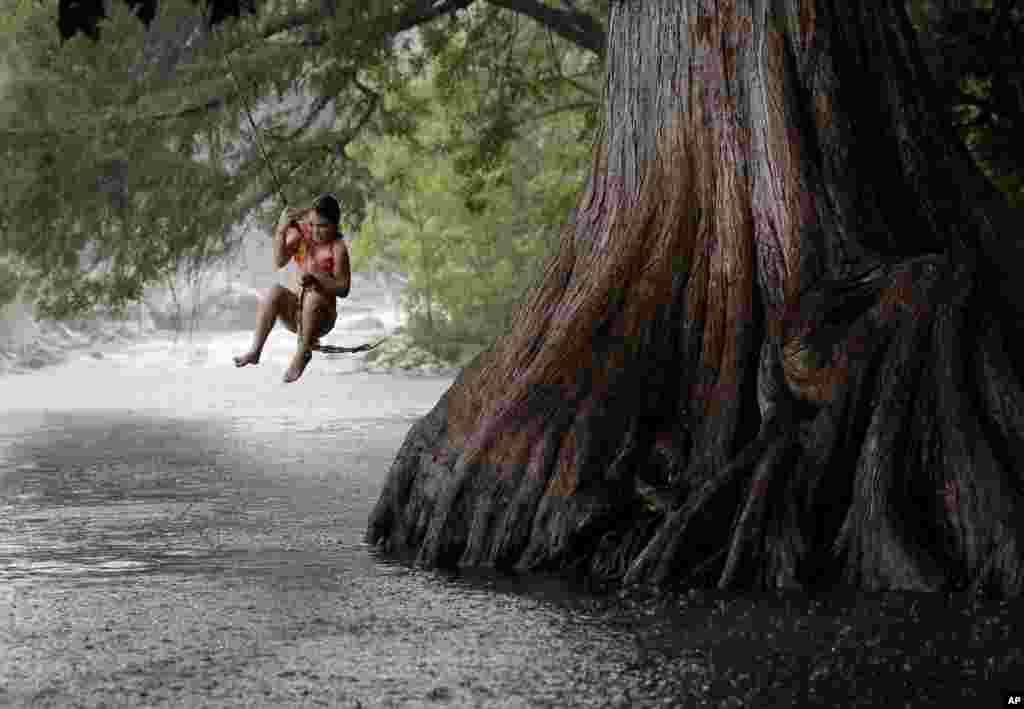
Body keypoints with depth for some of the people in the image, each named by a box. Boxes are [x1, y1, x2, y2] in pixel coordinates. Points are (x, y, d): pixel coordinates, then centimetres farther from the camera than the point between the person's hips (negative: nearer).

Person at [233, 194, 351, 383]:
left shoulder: (337, 248, -13)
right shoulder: (301, 233, -3)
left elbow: (343, 289, -14)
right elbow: (279, 262, -15)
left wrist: (317, 280, -28)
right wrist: (281, 231, -28)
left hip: (320, 318, -3)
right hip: (292, 310, 3)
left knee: (315, 296, -35)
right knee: (274, 292, -27)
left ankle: (303, 353, -24)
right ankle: (255, 350, -29)